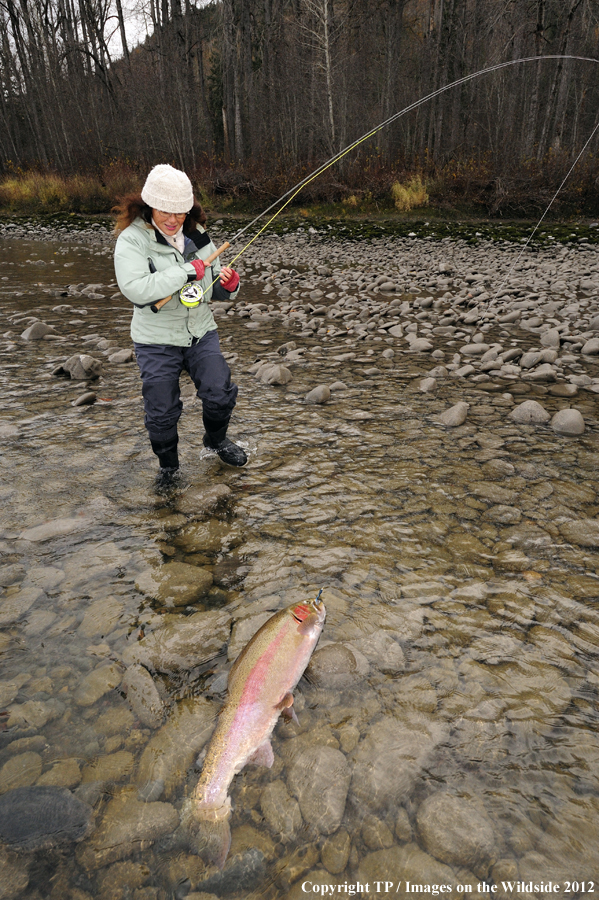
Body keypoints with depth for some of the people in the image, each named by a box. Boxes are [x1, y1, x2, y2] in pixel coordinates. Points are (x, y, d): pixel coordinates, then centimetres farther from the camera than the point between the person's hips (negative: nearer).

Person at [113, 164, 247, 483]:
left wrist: (228, 285, -13)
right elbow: (134, 288, -31)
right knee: (161, 413, 4)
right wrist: (186, 271, -28)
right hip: (157, 341, -3)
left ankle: (216, 439, 29)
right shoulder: (131, 240, -13)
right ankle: (168, 465, 31)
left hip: (201, 333, 4)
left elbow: (214, 289, 12)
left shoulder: (197, 236, 3)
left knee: (221, 394, -3)